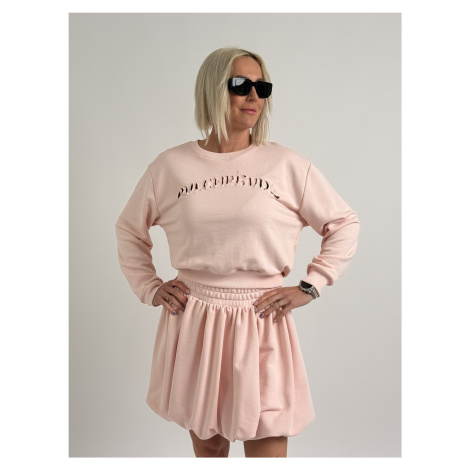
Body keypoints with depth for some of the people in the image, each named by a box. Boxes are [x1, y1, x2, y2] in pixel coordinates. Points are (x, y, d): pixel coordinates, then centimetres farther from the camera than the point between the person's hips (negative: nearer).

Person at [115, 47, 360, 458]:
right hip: (193, 323, 2)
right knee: (207, 446, 18)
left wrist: (309, 287, 0)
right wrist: (149, 287, 8)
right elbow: (129, 228, 17)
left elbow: (345, 224, 6)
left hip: (262, 323, -1)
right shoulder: (170, 166, 2)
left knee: (267, 447, 3)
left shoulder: (287, 165, -2)